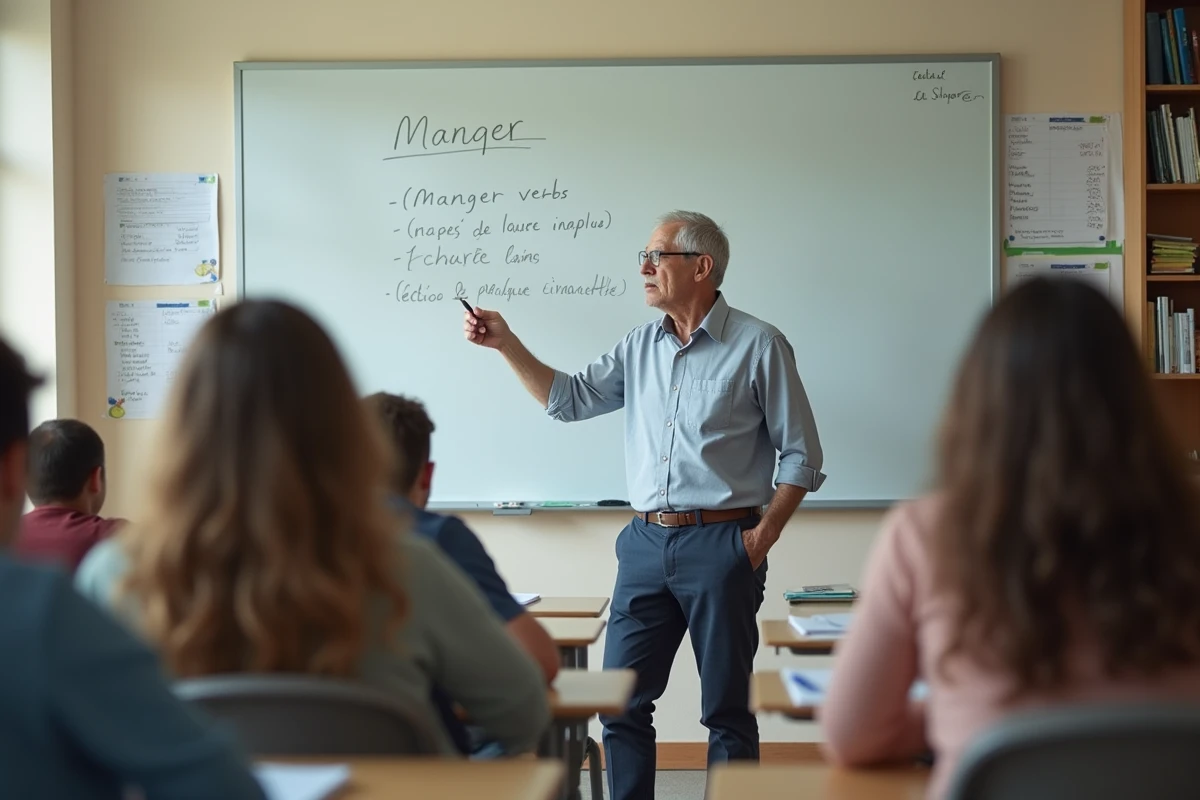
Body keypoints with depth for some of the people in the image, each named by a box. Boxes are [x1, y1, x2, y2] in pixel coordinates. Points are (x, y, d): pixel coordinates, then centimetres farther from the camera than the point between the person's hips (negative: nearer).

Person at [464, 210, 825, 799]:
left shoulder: (759, 347, -4)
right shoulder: (641, 346, 11)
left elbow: (801, 456, -2)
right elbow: (570, 399, 13)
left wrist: (762, 536, -10)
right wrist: (506, 344, 4)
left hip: (720, 545, -5)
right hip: (646, 542, 5)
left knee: (726, 710, 5)